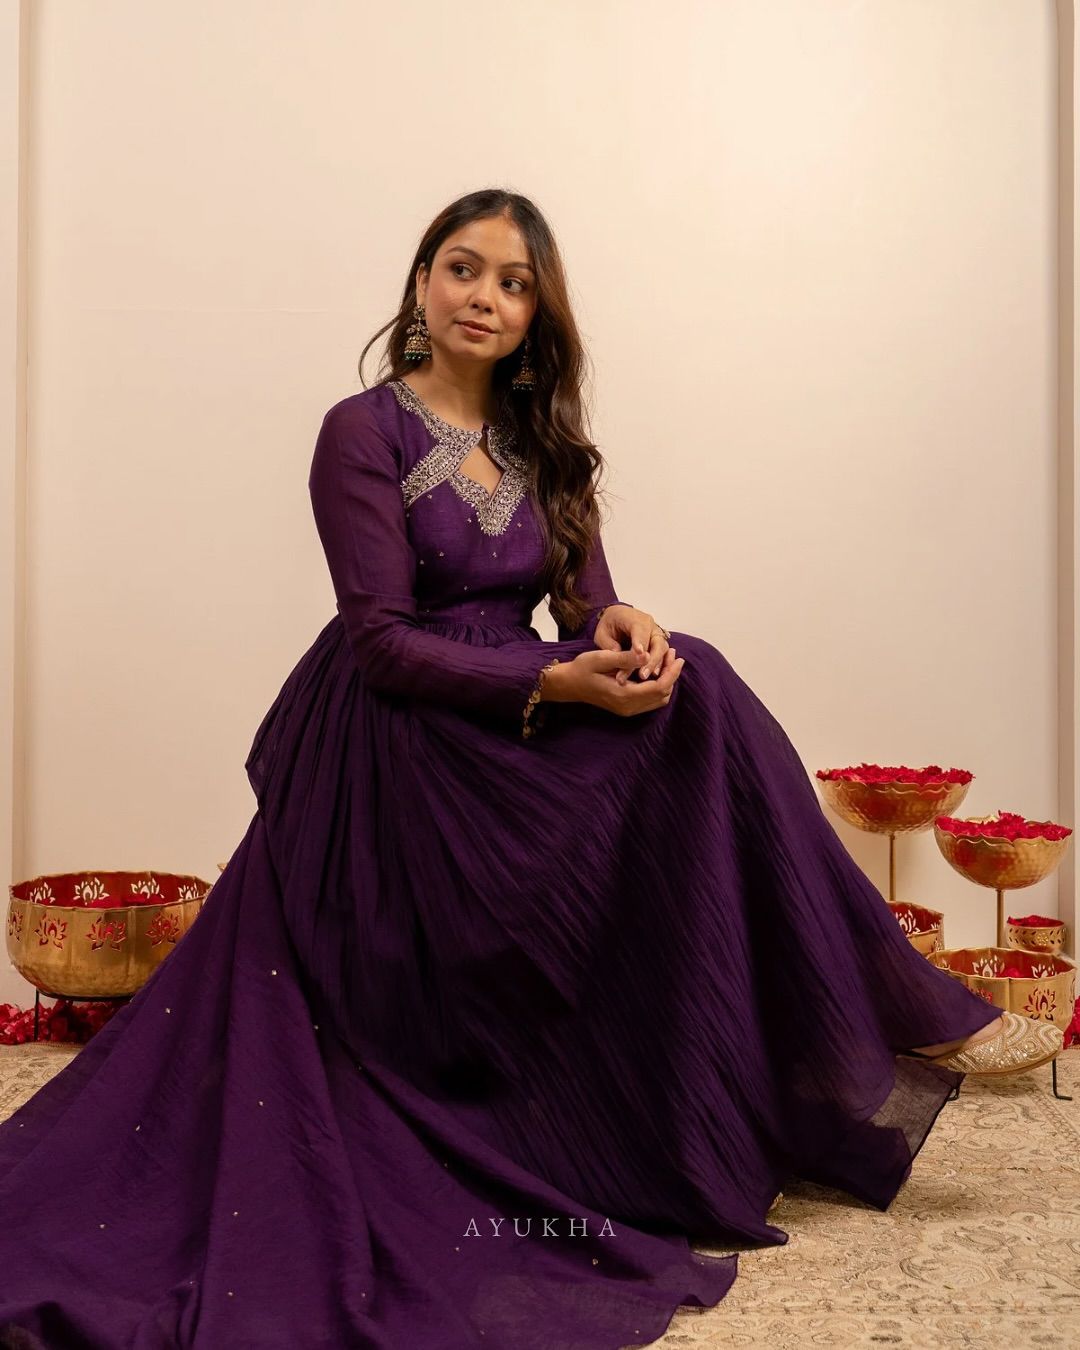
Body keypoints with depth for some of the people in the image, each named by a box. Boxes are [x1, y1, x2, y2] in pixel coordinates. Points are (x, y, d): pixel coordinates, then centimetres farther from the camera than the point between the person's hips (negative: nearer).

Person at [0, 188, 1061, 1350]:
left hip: (505, 729, 6)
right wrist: (557, 685, -25)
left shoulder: (539, 444, 13)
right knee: (689, 704, -22)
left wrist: (617, 625, -18)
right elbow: (384, 642, -15)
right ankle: (877, 1019, -14)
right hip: (403, 742, -6)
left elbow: (581, 599, 7)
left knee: (679, 683, -18)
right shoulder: (364, 432, -7)